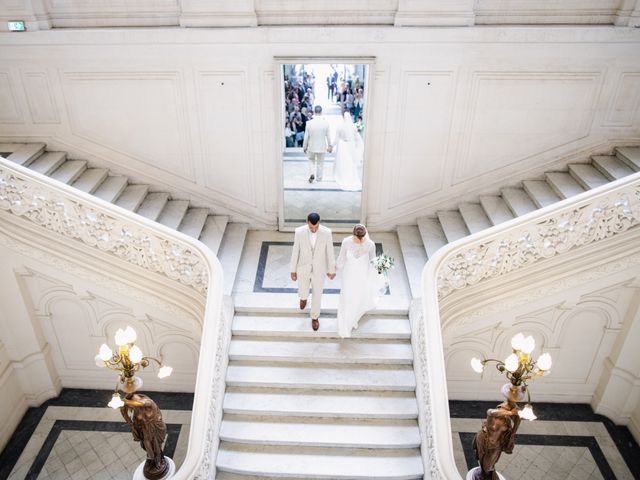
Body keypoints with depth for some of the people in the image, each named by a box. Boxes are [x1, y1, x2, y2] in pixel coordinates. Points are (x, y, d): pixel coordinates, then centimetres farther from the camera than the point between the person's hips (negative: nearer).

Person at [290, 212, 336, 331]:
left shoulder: (326, 232, -23)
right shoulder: (299, 232, -23)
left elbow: (330, 252, -9)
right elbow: (295, 252, -10)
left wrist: (332, 270, 3)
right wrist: (293, 270, -1)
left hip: (319, 270, 0)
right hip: (303, 269, 0)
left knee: (317, 295, 17)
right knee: (303, 293, 20)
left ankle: (314, 317, 47)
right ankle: (304, 297, 61)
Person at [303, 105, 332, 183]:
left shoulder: (309, 123, -13)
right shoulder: (326, 123, -12)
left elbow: (306, 137, -7)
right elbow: (328, 136, -4)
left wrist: (304, 147, 6)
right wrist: (329, 146, 10)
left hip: (311, 147, 0)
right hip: (321, 147, 0)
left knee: (311, 160, 22)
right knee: (320, 163, 15)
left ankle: (312, 174, 2)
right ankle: (319, 179, 22)